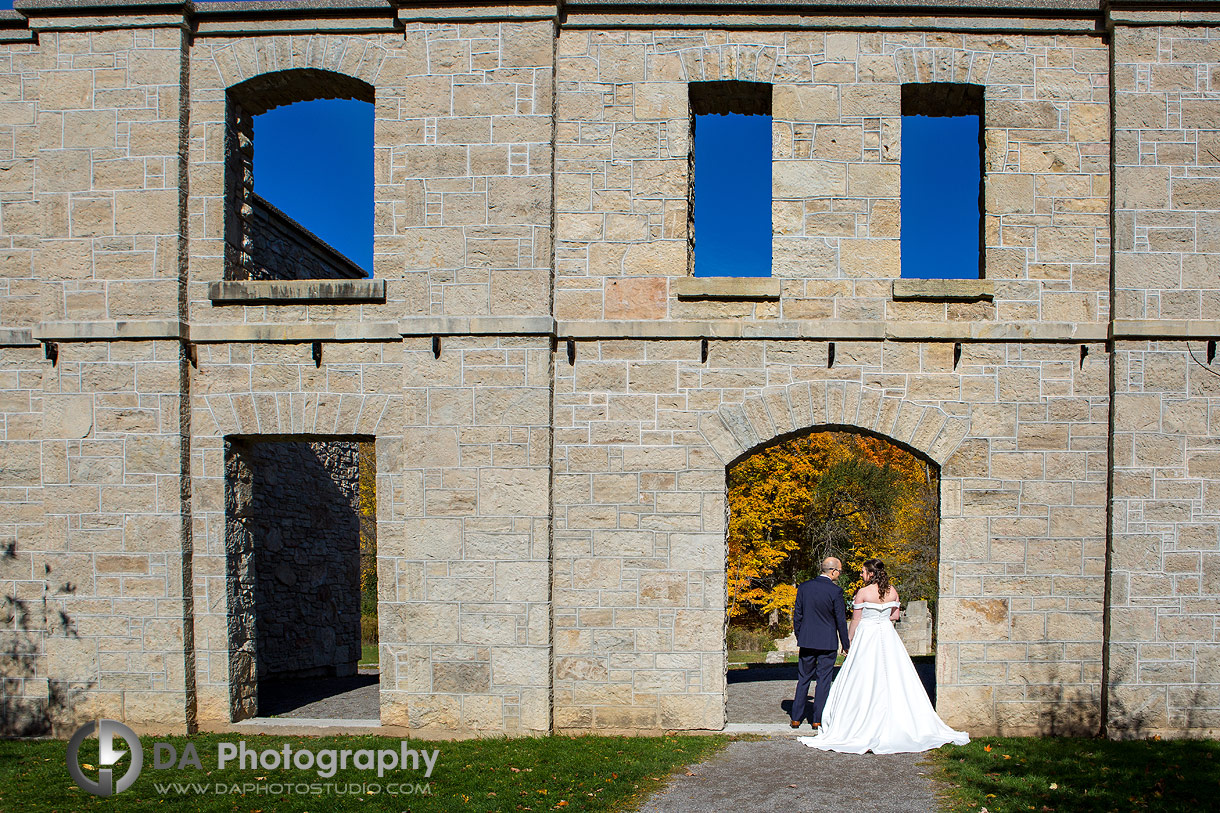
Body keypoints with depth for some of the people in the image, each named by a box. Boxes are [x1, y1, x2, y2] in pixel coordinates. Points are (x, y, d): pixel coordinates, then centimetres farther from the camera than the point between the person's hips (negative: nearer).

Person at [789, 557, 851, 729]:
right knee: (823, 680, 6)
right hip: (828, 643, -3)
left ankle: (796, 718, 12)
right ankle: (817, 719, 8)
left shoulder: (804, 587, 0)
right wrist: (845, 645, 2)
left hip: (807, 641, 3)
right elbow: (841, 620, -8)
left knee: (803, 679, 11)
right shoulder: (835, 591, -12)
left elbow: (797, 615, 4)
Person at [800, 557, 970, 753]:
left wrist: (848, 641, 2)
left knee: (865, 681, 0)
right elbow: (895, 616, 11)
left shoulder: (863, 593, -12)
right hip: (887, 637, 5)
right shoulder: (892, 591, 2)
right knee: (892, 679, 10)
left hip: (867, 637, -5)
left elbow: (855, 620, -8)